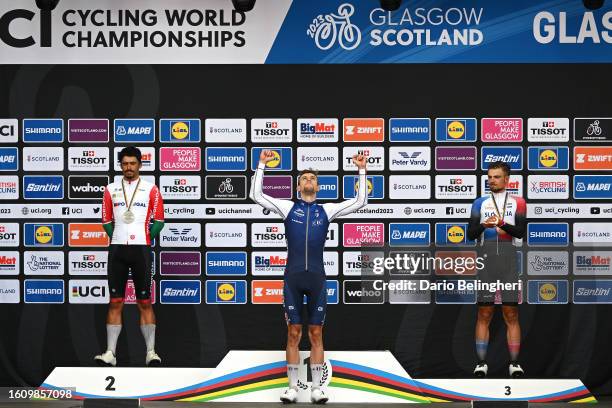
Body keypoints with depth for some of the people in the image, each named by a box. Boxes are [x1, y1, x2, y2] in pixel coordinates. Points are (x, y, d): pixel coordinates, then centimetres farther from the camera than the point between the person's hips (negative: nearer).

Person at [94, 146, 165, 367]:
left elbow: (159, 221, 4)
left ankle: (151, 351, 5)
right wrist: (117, 238, 5)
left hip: (141, 249, -2)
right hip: (117, 249, 2)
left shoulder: (151, 189, 3)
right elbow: (106, 221, 14)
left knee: (145, 301, 0)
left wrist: (144, 239, -1)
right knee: (115, 302, 3)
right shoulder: (111, 189, 10)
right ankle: (110, 353, 6)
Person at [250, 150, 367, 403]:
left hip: (317, 278, 1)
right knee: (294, 333, 4)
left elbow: (360, 202, 9)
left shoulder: (326, 210, 10)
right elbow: (256, 195, 5)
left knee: (316, 334, 6)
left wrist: (362, 170, 5)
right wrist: (262, 165, 2)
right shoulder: (288, 207, 8)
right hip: (293, 277, -1)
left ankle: (316, 388, 12)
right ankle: (292, 387, 12)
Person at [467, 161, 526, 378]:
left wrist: (501, 224, -19)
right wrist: (483, 225, -17)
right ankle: (481, 363, 4)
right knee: (484, 313, 0)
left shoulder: (517, 202, 10)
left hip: (509, 260, -1)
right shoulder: (480, 203, 13)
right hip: (486, 259, 1)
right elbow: (470, 234, 3)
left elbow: (521, 232, -3)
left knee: (511, 313, 1)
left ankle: (514, 364, 5)